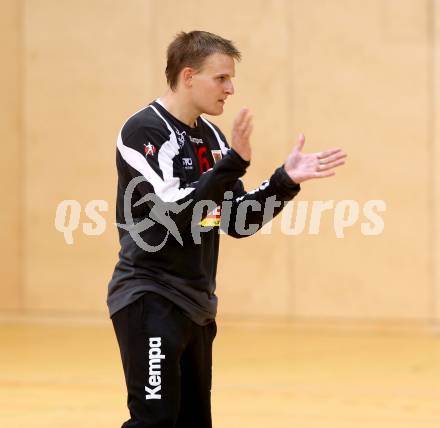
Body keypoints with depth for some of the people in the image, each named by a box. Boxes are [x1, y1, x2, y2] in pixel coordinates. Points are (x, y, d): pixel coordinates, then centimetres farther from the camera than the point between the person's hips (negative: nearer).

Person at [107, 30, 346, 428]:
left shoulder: (212, 136, 11)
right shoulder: (143, 131, -12)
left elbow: (238, 222, 12)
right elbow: (173, 210, -23)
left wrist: (286, 180, -1)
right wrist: (234, 162, -26)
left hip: (196, 305, 8)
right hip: (150, 301, -8)